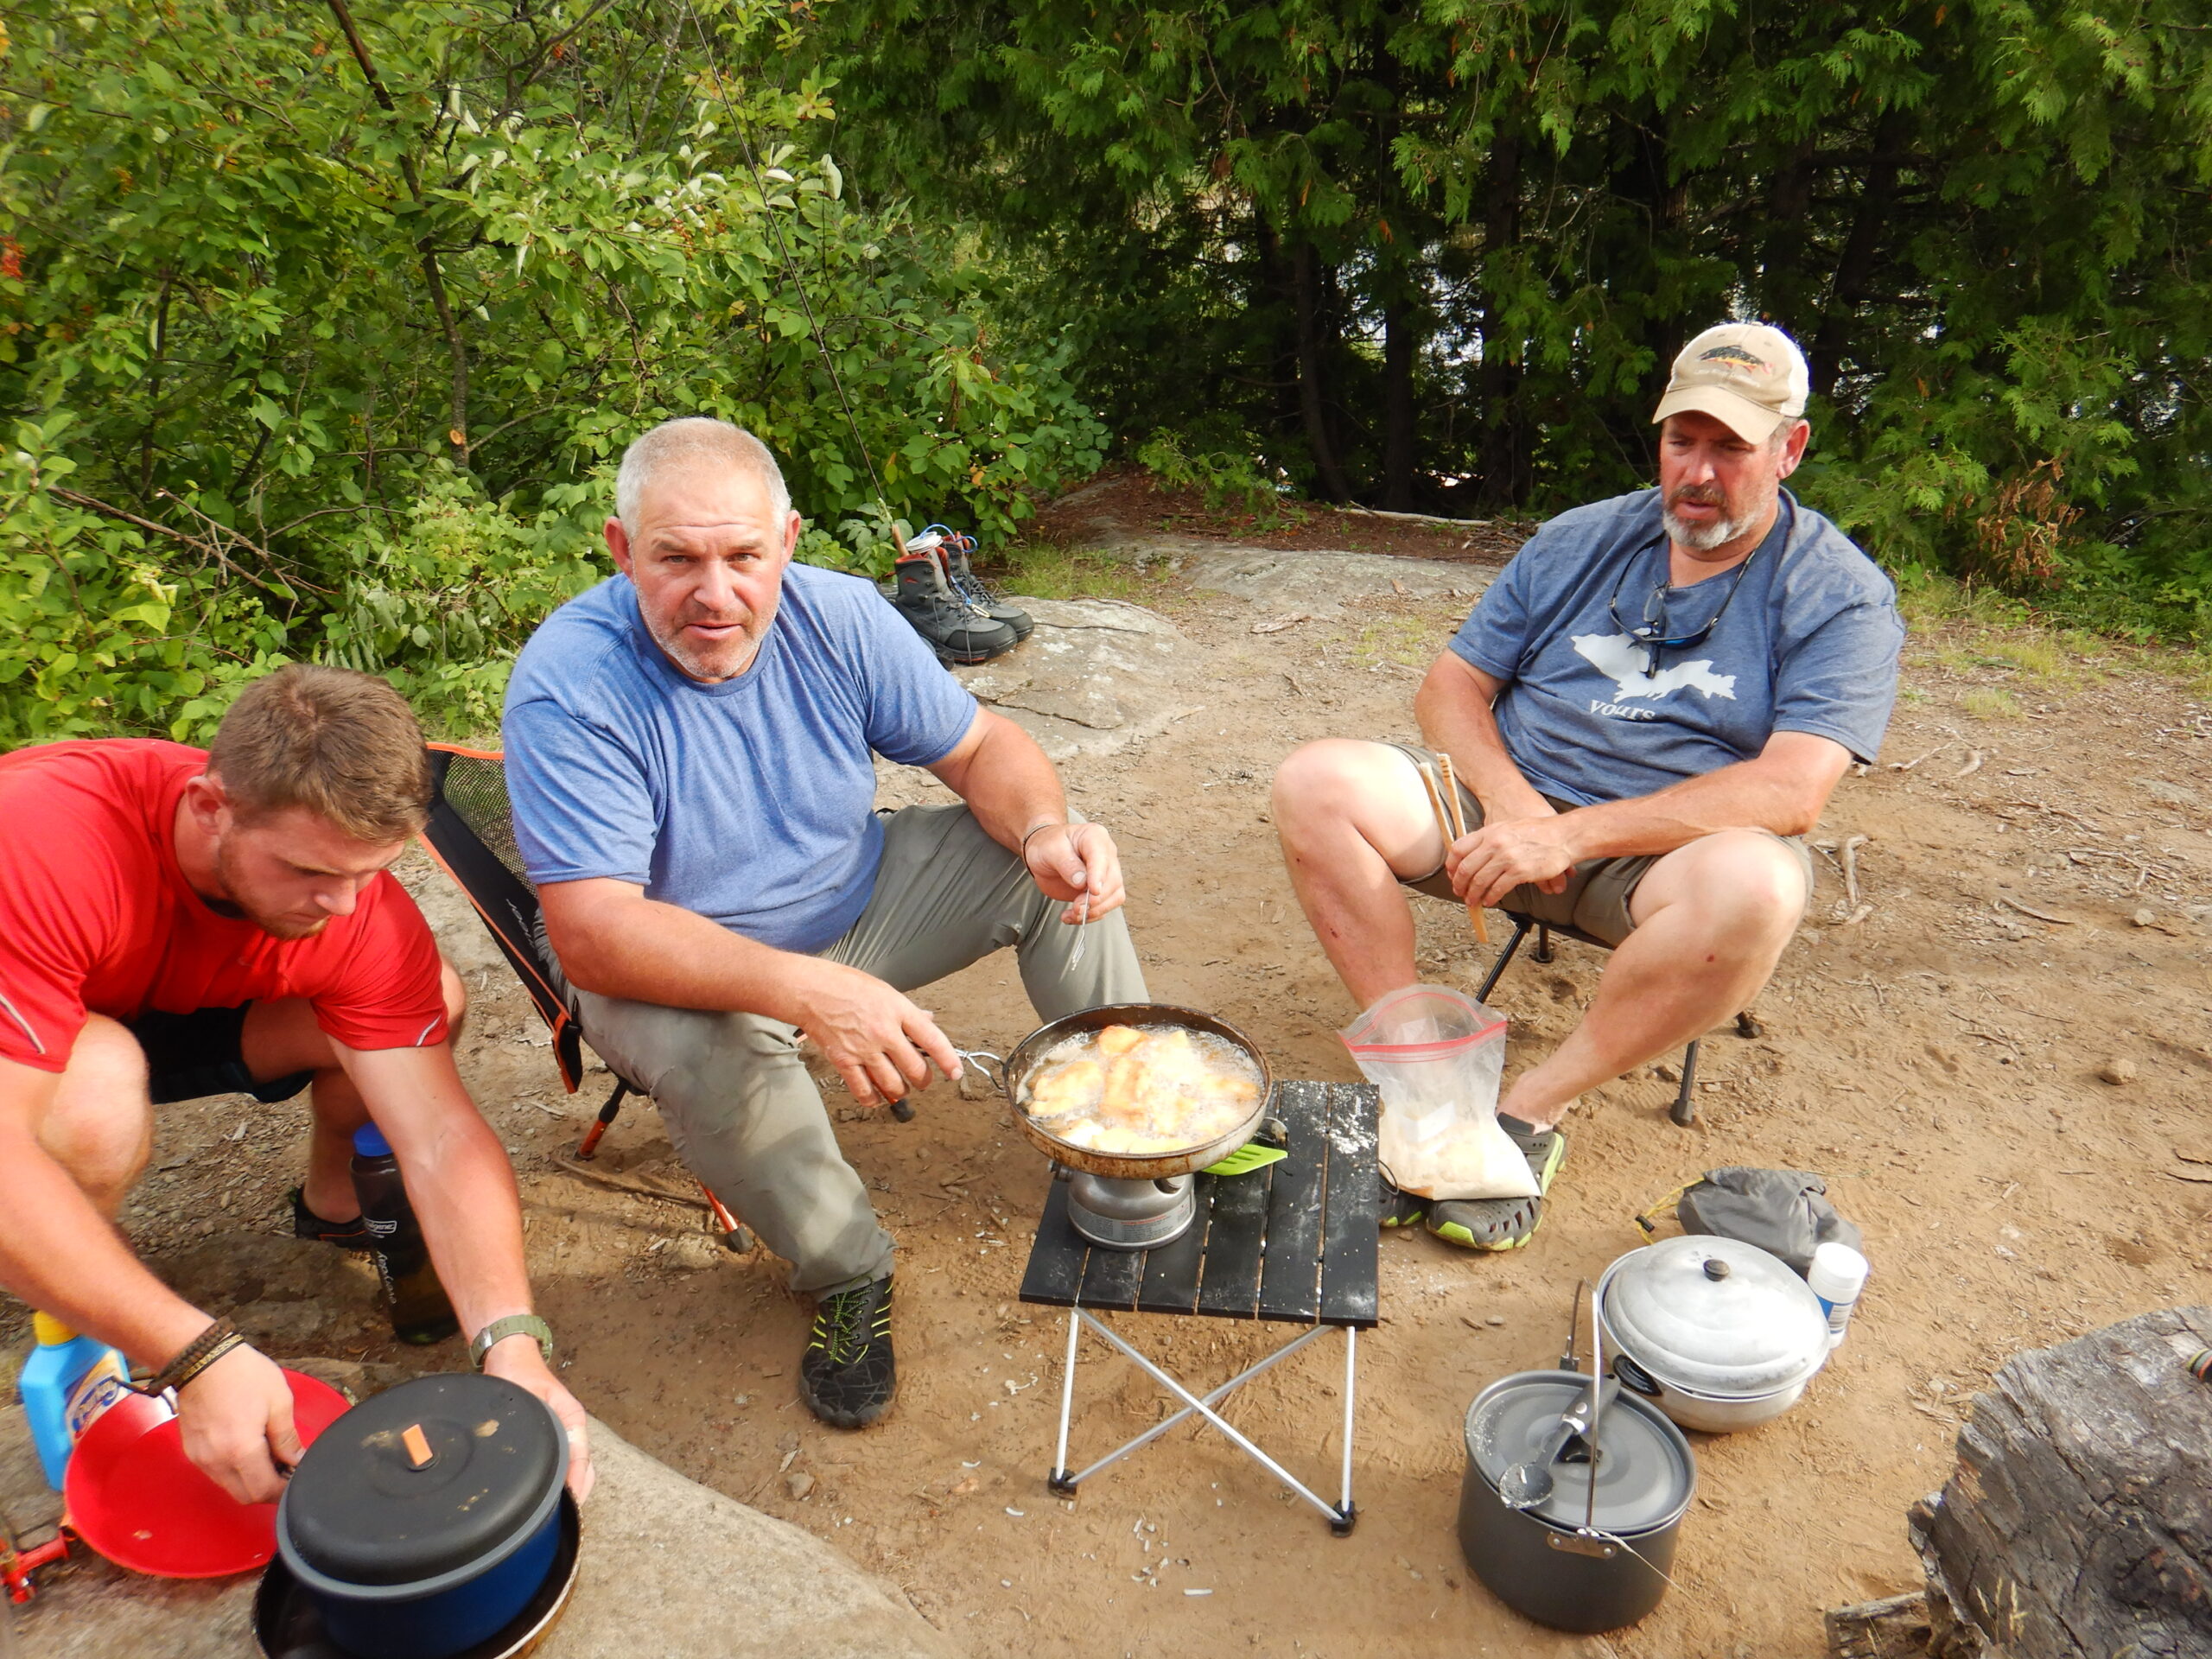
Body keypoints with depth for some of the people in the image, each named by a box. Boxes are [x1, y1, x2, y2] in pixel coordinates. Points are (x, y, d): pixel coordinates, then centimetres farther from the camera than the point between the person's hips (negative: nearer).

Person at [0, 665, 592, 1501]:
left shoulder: (360, 904, -25)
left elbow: (443, 1138, -27)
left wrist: (514, 1350, -40)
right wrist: (199, 1354, -45)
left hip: (168, 1016, 4)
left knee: (434, 998, -17)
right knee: (99, 1095, -38)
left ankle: (333, 1197, 12)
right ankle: (75, 1351, -7)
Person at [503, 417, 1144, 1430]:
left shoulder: (837, 616, -13)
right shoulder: (567, 684, -27)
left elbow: (981, 747, -5)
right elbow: (592, 934, -34)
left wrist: (1046, 826, -29)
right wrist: (805, 990, -48)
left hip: (858, 903, 5)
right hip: (688, 968, -4)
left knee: (1060, 864, -8)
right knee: (702, 1046, -37)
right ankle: (845, 1276, -9)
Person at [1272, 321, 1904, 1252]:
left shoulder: (1843, 597, -2)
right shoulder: (1580, 540, 11)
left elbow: (1792, 790, -16)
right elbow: (1450, 690, 9)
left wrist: (1573, 833, -25)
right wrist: (1510, 801, -14)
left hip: (1673, 850, -3)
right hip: (1510, 802, 3)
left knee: (1754, 887, -39)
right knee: (1316, 785, -19)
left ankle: (1533, 1112, -19)